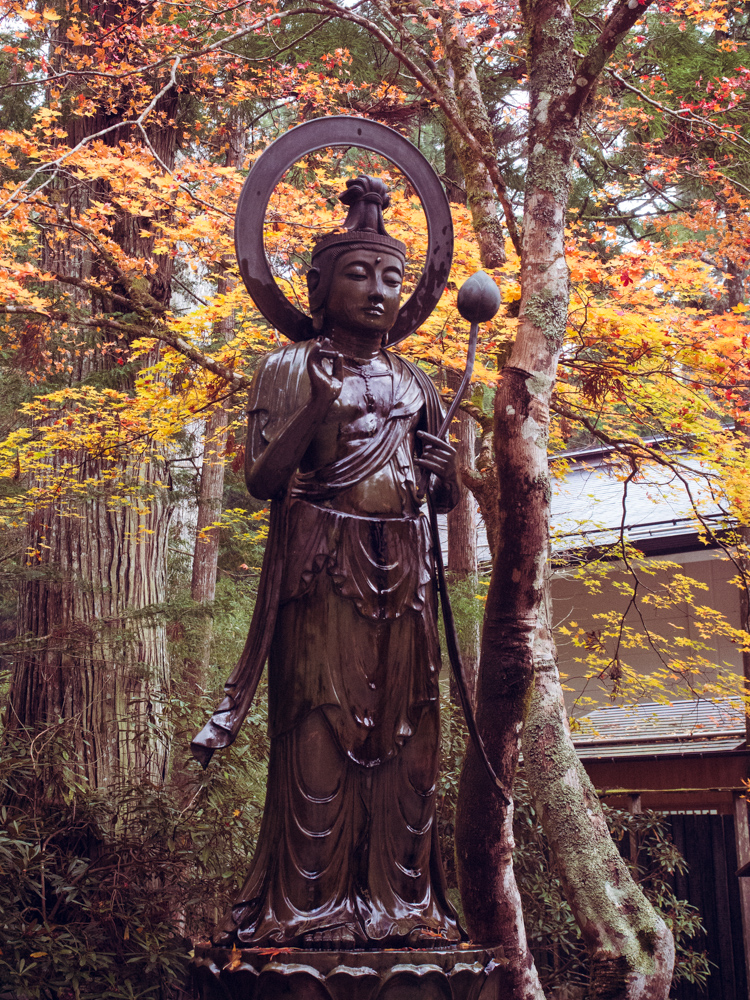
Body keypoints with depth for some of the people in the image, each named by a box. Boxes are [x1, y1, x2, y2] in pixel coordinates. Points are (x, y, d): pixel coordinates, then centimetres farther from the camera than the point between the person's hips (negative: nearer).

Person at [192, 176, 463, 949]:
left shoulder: (414, 383, 17)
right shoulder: (289, 368, 4)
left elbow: (445, 499, 19)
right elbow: (259, 480, -7)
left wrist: (447, 471, -3)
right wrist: (313, 414, -20)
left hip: (401, 573, 5)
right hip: (323, 572, -4)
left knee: (402, 735, 2)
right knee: (320, 732, -7)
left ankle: (402, 899, 9)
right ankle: (311, 904, 1)